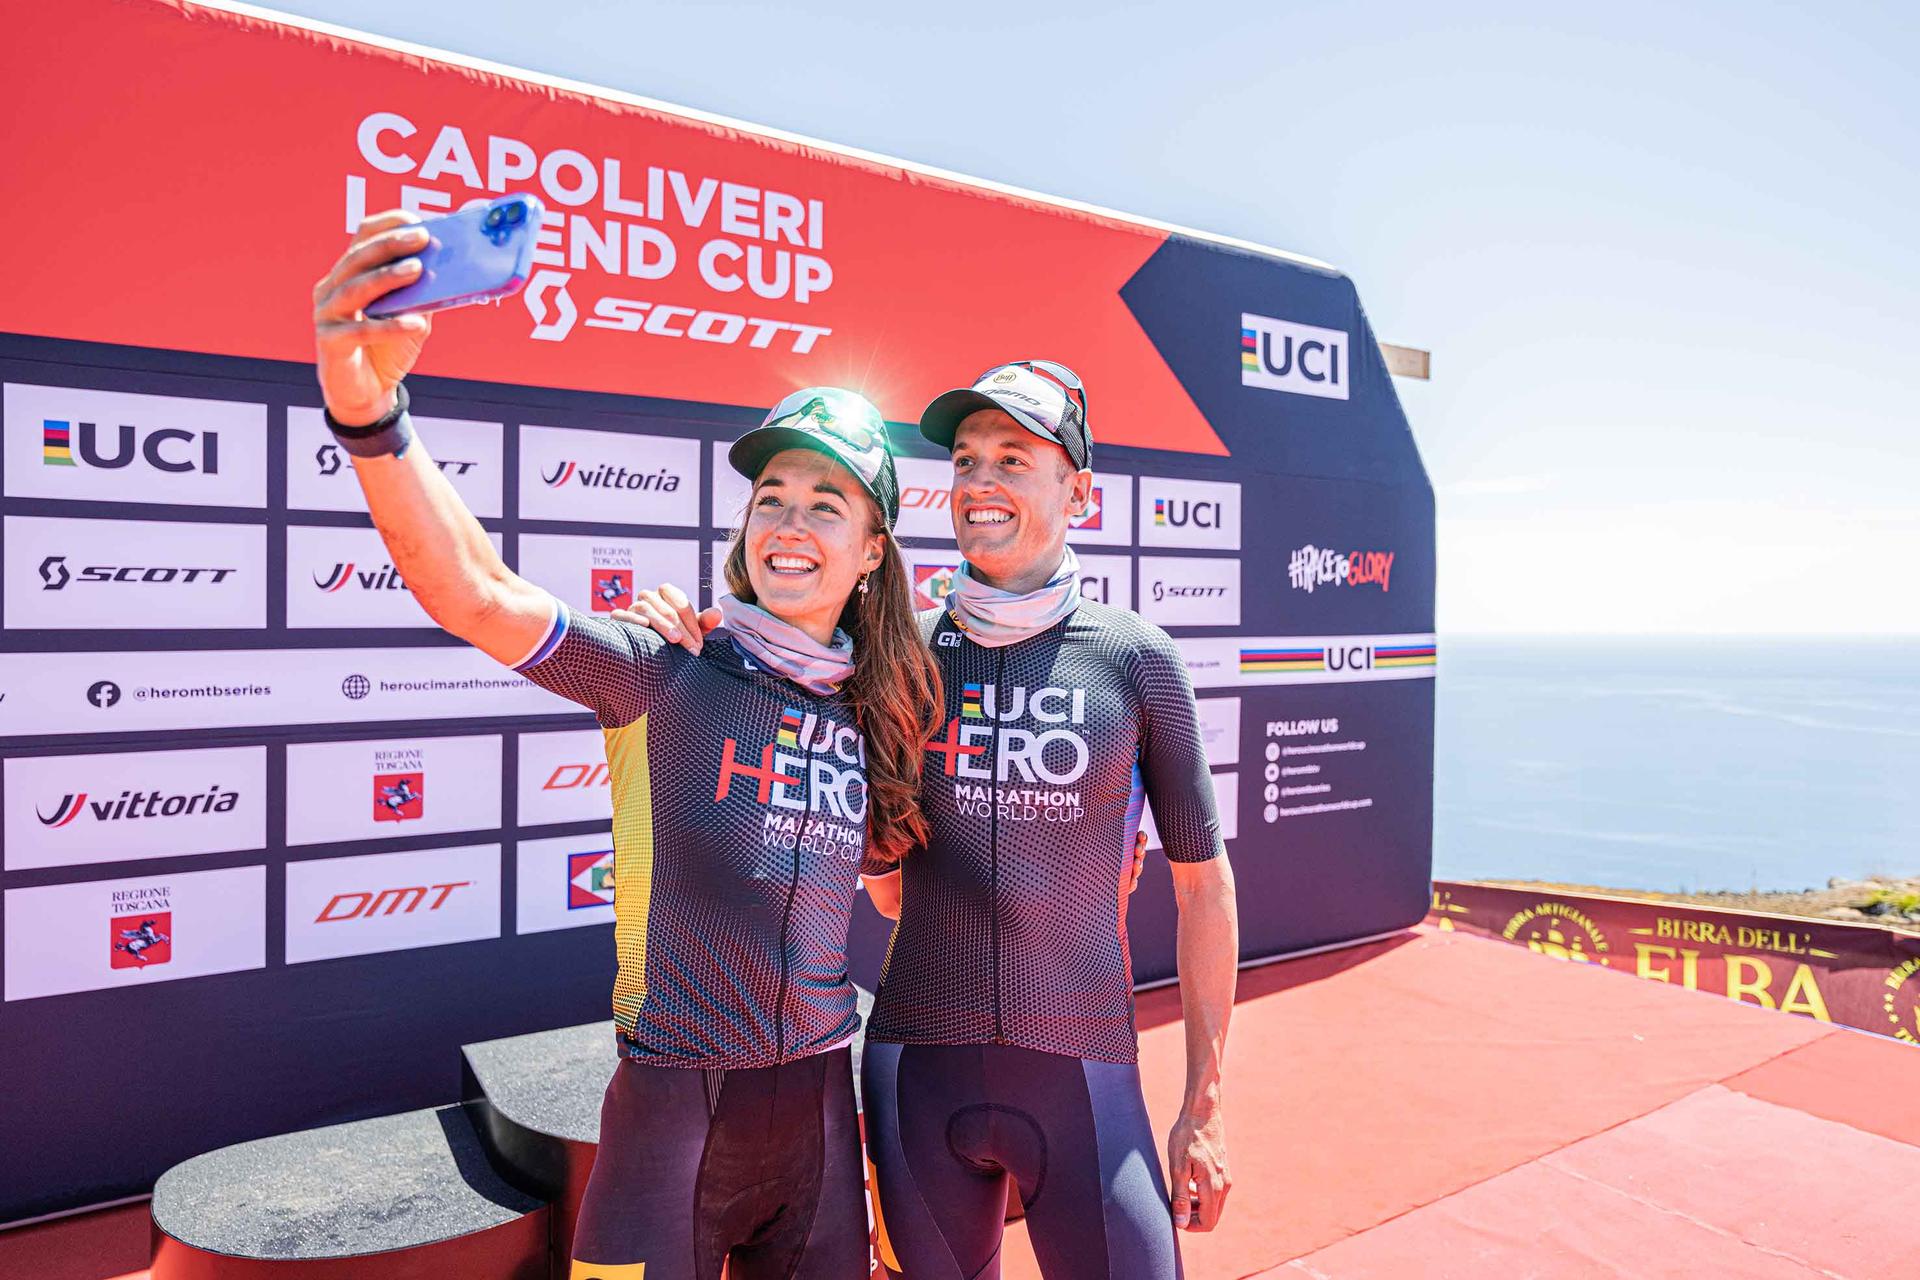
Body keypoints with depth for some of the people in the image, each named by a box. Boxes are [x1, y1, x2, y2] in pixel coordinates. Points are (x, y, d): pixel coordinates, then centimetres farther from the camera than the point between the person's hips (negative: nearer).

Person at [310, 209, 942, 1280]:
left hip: (820, 1107, 4)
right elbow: (475, 594, -24)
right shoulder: (670, 675, -10)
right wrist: (370, 409, -39)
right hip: (674, 1100, -4)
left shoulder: (879, 712, 3)